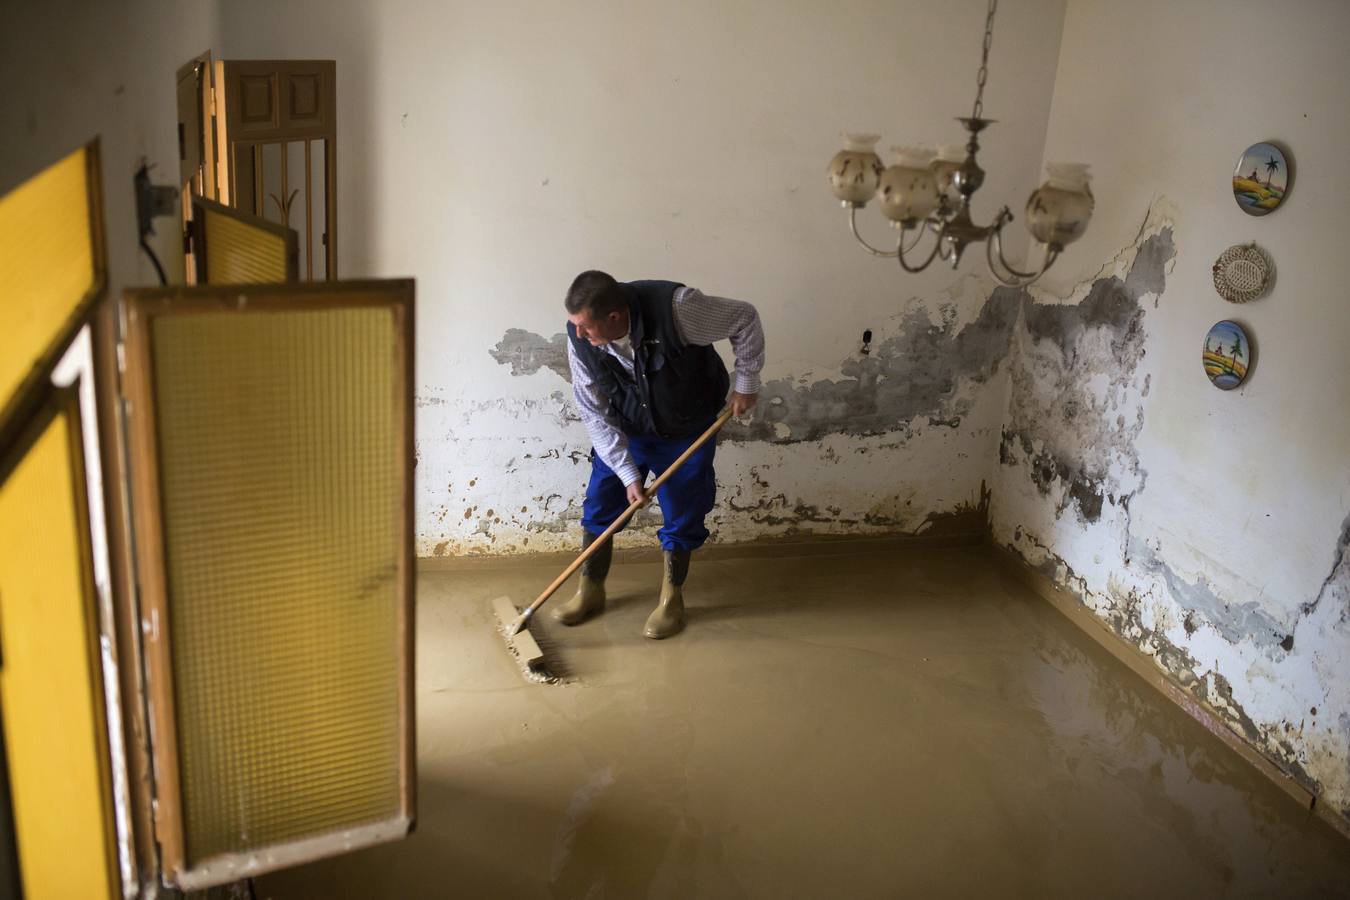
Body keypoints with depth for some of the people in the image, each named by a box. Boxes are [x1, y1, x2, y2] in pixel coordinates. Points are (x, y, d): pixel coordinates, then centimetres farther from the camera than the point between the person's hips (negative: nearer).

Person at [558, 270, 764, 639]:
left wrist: (746, 384, -13)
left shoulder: (676, 308, -36)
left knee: (682, 517, 4)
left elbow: (745, 318, -21)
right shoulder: (579, 338, -24)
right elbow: (595, 414, -16)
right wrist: (628, 473, -19)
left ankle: (672, 598, 25)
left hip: (688, 432, -2)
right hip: (624, 432, 3)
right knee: (598, 507, 4)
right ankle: (590, 591, 26)